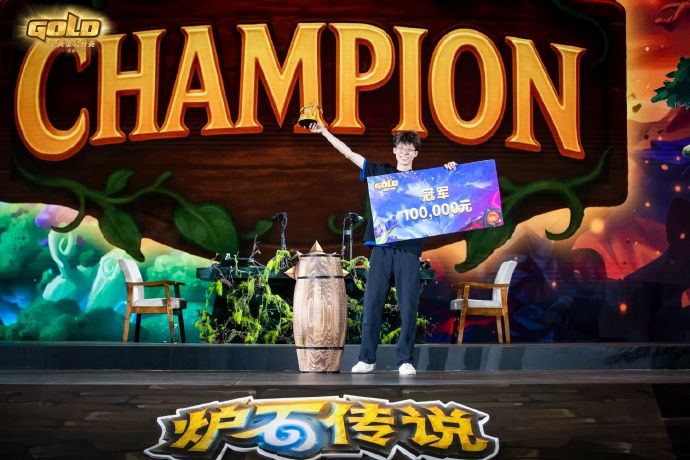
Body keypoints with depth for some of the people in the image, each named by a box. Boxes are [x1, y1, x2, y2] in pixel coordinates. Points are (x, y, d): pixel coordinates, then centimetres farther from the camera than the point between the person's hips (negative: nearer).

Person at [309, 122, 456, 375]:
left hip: (409, 248, -1)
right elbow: (349, 153, 13)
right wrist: (324, 132, 10)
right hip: (381, 247, 1)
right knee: (372, 302, 0)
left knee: (408, 305, -3)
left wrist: (450, 170, -12)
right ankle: (367, 358, 7)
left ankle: (405, 359, 5)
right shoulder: (380, 172, 14)